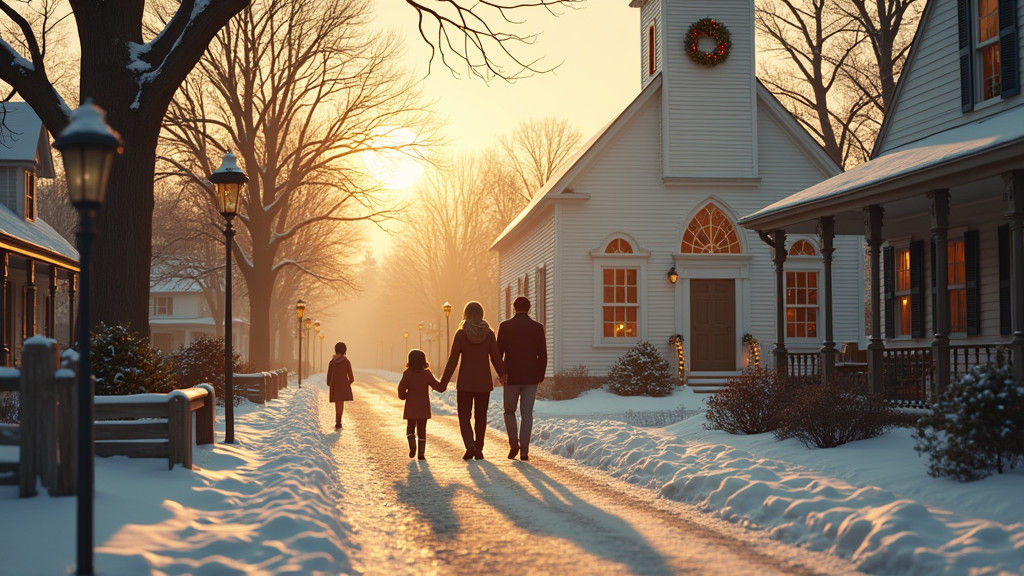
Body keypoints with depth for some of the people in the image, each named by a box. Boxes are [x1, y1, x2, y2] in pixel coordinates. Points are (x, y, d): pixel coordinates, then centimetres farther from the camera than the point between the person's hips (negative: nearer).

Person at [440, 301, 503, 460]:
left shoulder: (461, 334, -8)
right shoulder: (489, 334, -4)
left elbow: (453, 360, -9)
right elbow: (496, 359, -3)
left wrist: (444, 382, -3)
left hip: (465, 382, -2)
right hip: (484, 381, 2)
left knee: (464, 416, 6)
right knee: (480, 417, 14)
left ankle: (470, 446, -14)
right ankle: (478, 449, 16)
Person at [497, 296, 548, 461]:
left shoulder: (505, 326, -2)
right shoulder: (537, 327, 2)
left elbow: (498, 352, -3)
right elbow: (543, 355, 2)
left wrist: (501, 372, 4)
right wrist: (540, 376, 10)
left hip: (511, 377, -1)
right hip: (531, 378, 1)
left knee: (509, 411, 14)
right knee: (527, 413, 4)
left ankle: (514, 444, 2)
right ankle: (524, 450, -2)